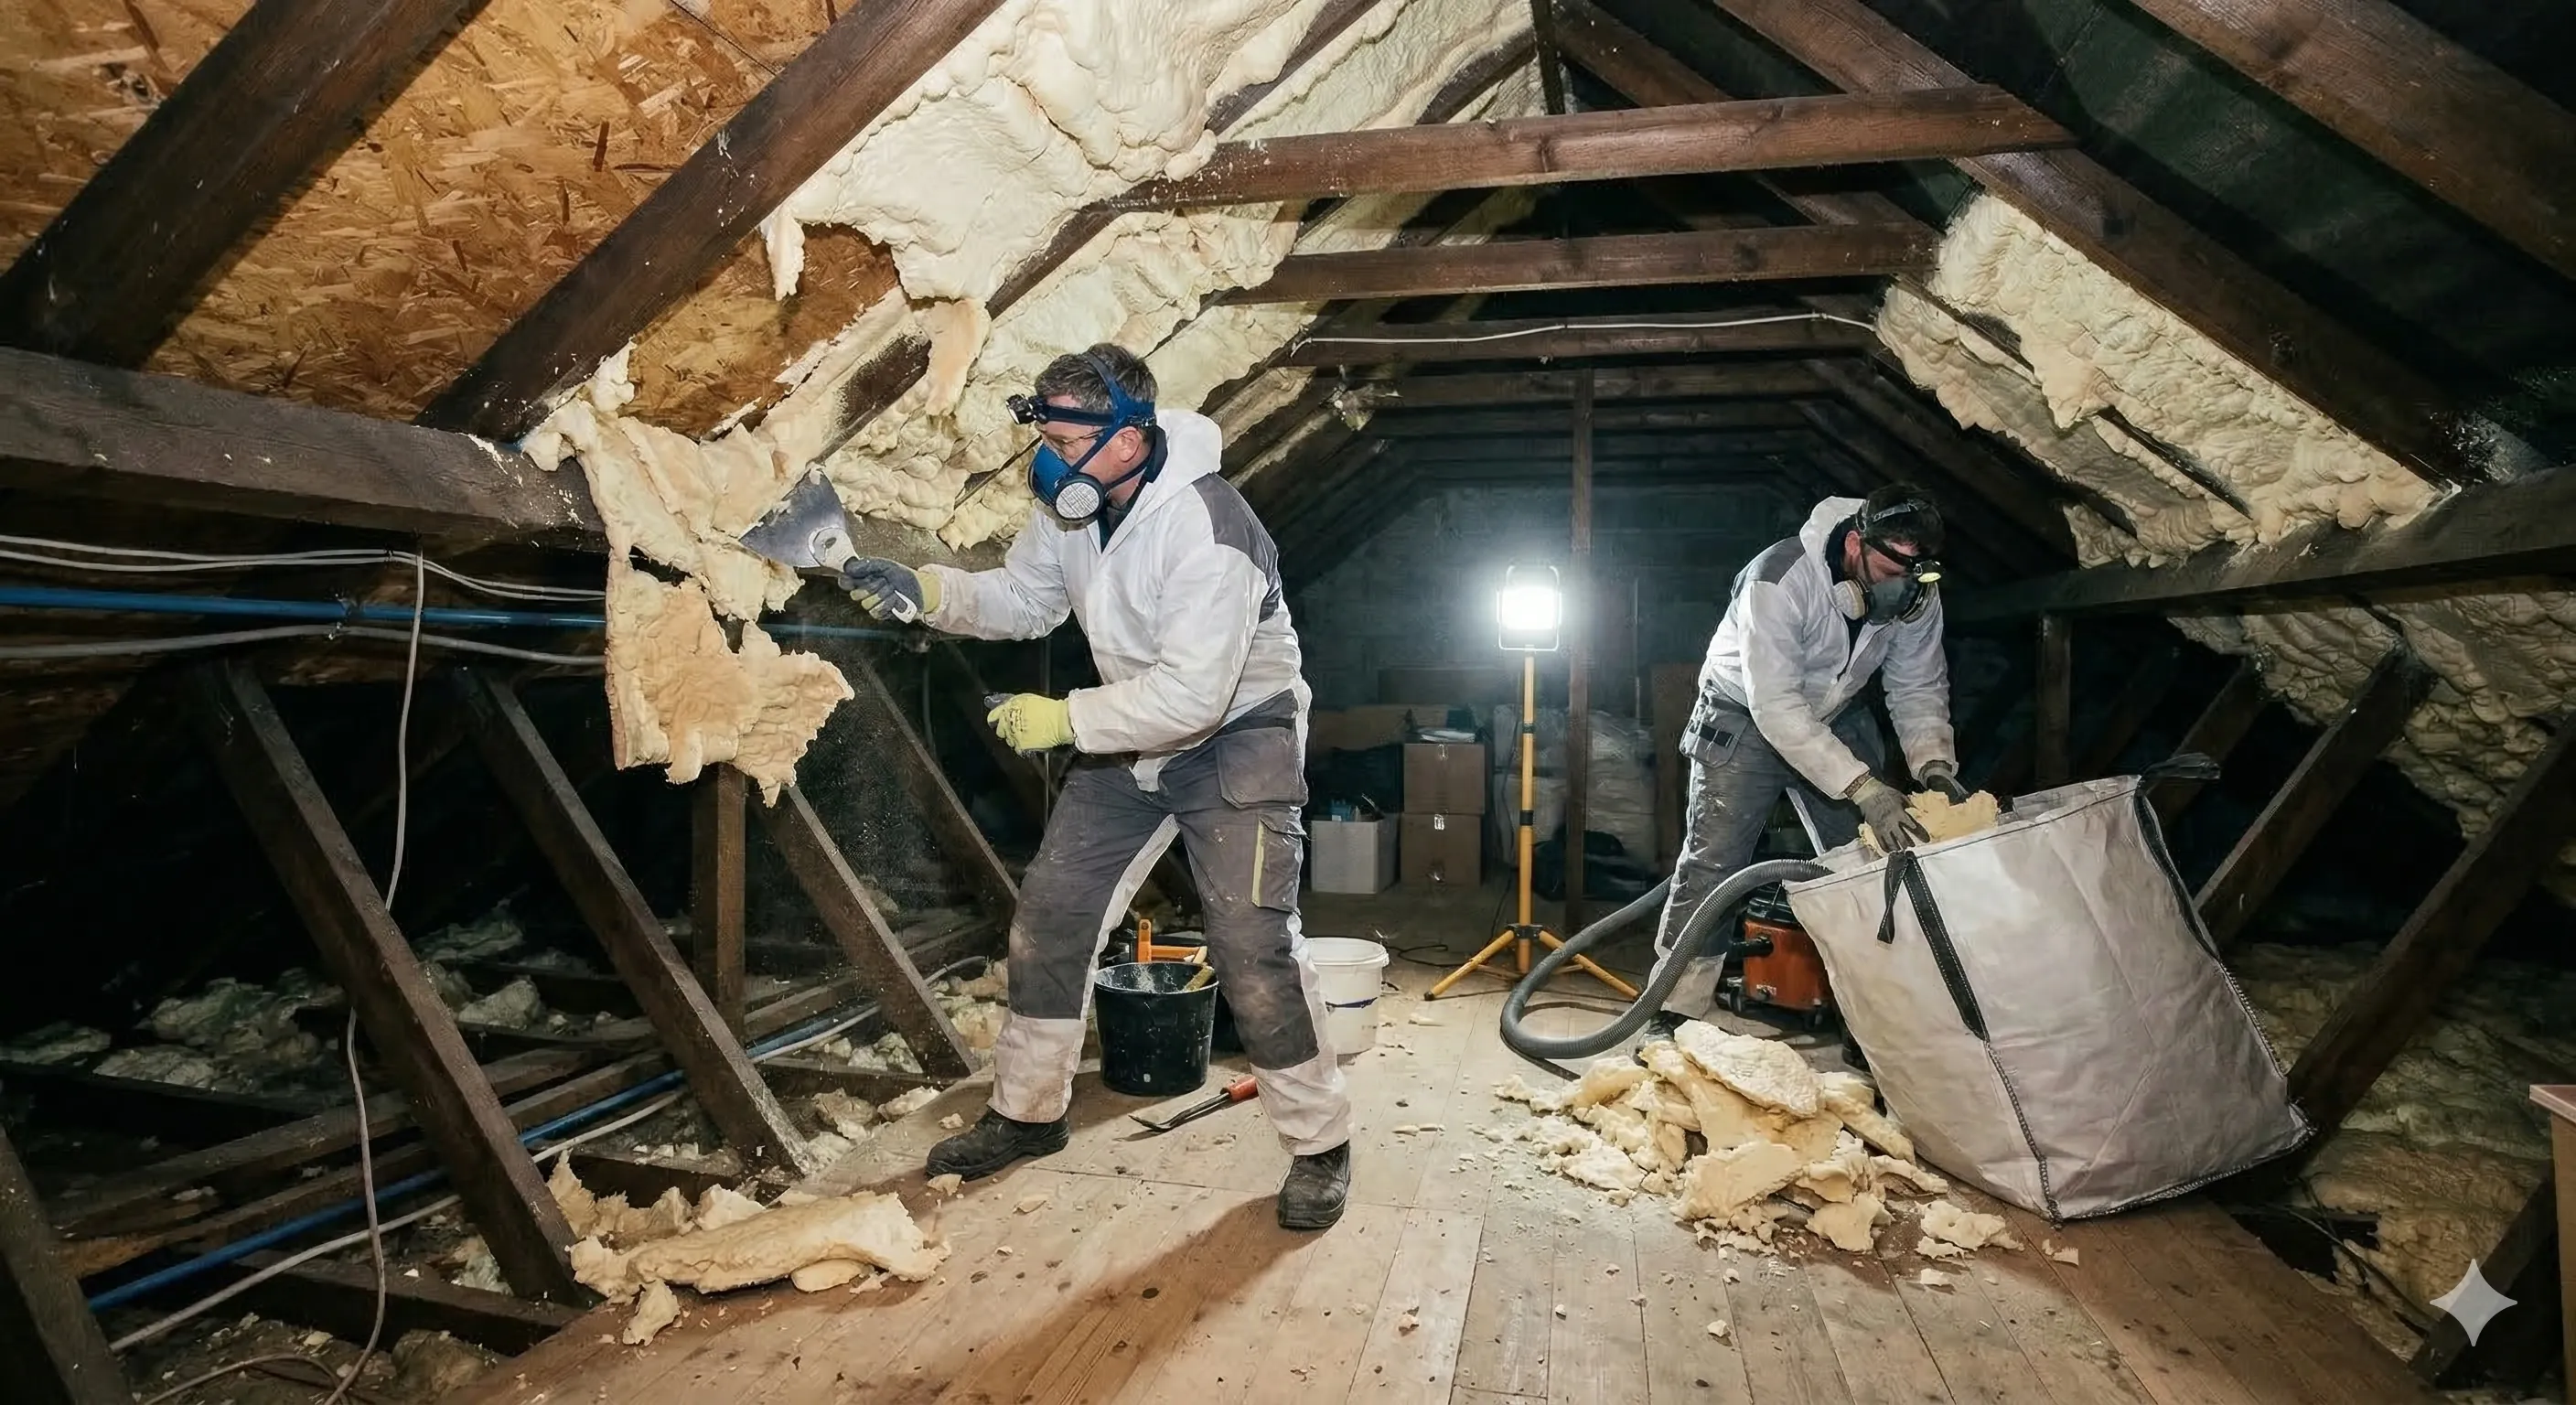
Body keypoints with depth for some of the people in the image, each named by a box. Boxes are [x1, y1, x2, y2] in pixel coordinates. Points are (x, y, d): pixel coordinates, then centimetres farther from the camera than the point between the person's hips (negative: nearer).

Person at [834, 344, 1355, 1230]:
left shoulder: (1206, 527, -31)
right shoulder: (1070, 503, -6)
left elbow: (1193, 694, -33)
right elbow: (1025, 600, 7)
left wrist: (1065, 719, -28)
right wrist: (929, 591, -9)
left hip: (1237, 734, -7)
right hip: (1131, 731, 8)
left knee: (1253, 946, -12)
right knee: (1049, 914, 7)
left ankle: (1320, 1144, 9)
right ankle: (1027, 1112, 26)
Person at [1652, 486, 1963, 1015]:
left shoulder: (1917, 592, -16)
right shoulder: (1779, 580, -35)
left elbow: (1919, 687, -6)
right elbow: (1777, 706, -37)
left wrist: (1934, 763, -25)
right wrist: (1864, 788, -42)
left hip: (1836, 718, 6)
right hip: (1747, 717, -5)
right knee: (1712, 864, -9)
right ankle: (1674, 1014, -1)